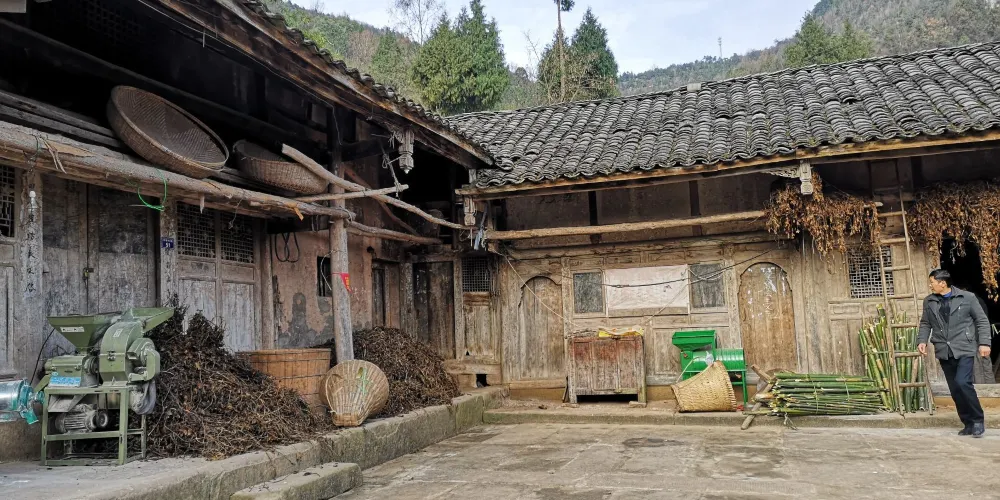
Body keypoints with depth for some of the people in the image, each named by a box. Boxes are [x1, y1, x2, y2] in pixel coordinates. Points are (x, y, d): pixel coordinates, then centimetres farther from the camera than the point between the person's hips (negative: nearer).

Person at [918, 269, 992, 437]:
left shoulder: (967, 297, -1)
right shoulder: (929, 302, 8)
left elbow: (982, 321, 2)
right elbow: (925, 323, 15)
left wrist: (984, 343, -5)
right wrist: (922, 340, -1)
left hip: (964, 349, -4)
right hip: (944, 352, 4)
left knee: (962, 382, -19)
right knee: (955, 389, 6)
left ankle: (978, 420, -2)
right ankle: (968, 424, 17)